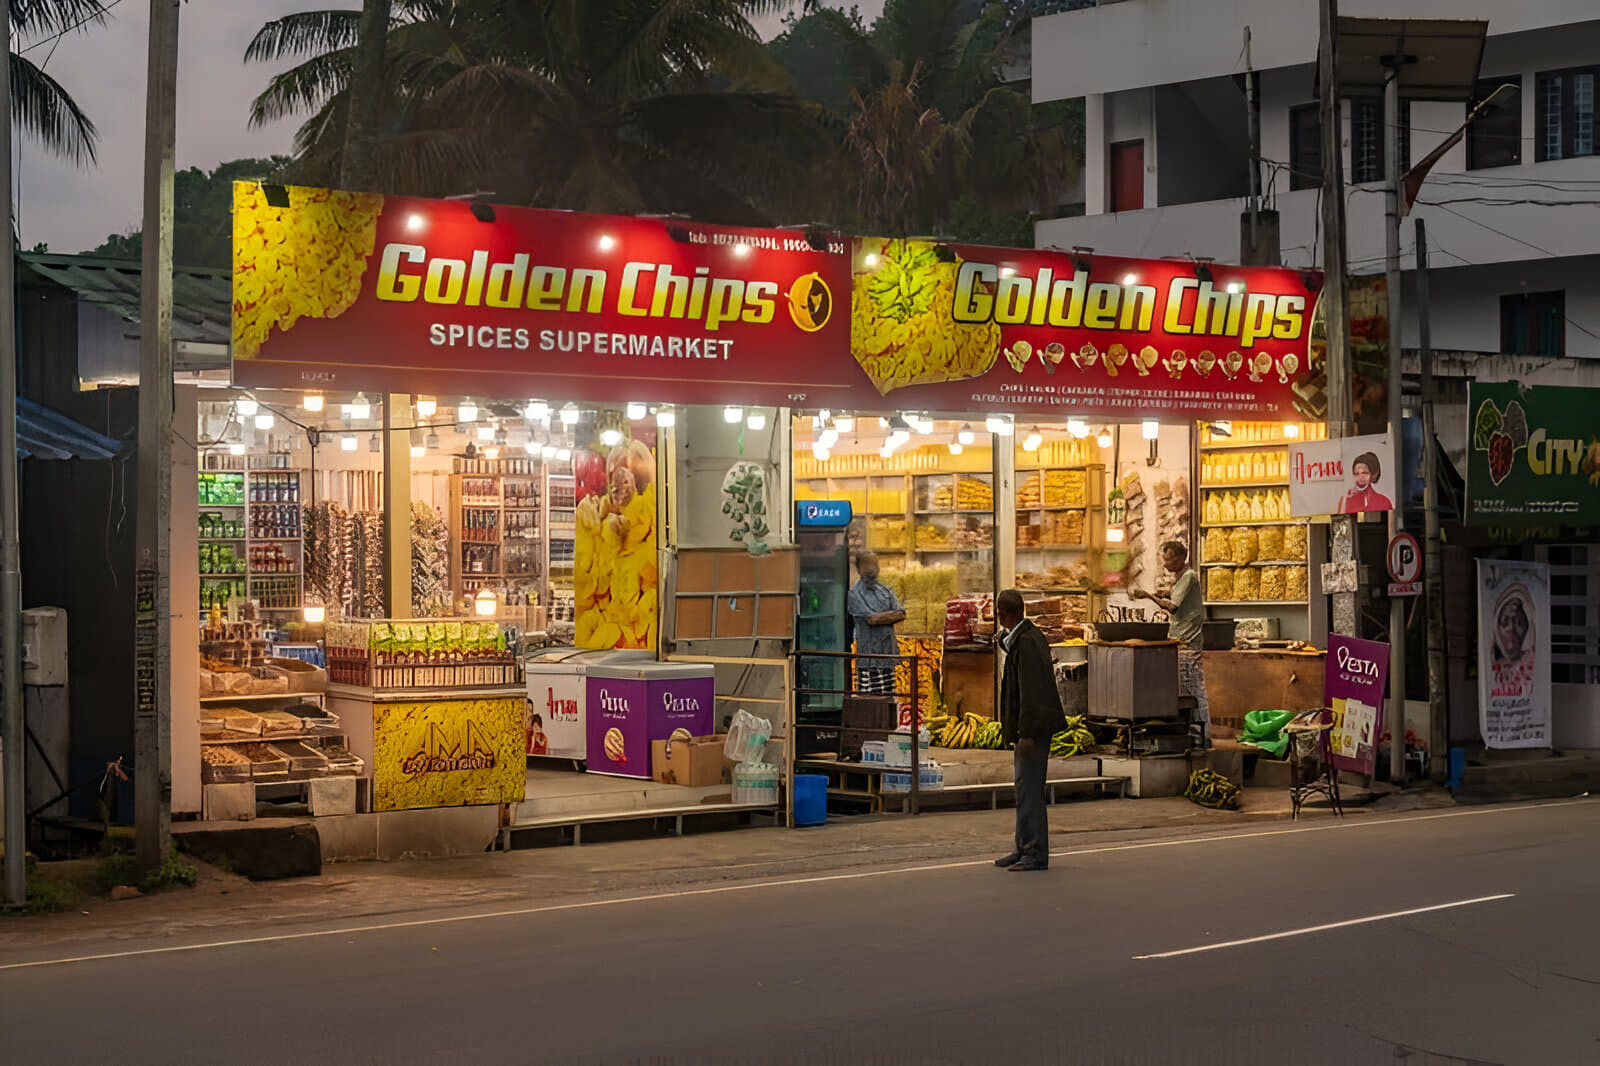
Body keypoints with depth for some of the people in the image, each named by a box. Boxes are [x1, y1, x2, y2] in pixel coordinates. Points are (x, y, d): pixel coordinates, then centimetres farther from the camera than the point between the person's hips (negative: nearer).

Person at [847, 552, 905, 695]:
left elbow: (901, 614, 4)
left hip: (888, 655, 6)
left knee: (888, 698, 5)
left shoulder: (885, 591, 16)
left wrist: (880, 618, -10)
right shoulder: (855, 594, -3)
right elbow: (871, 618, -14)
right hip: (868, 655, -6)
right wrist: (891, 615, -1)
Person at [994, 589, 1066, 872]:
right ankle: (1024, 849, 22)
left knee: (1030, 788, -8)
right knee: (1024, 787, 15)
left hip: (1034, 727, -11)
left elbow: (1030, 690, -22)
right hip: (1029, 727, 11)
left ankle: (1036, 854, -5)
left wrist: (1027, 732, -22)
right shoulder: (1030, 635, 12)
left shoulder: (1026, 643, -19)